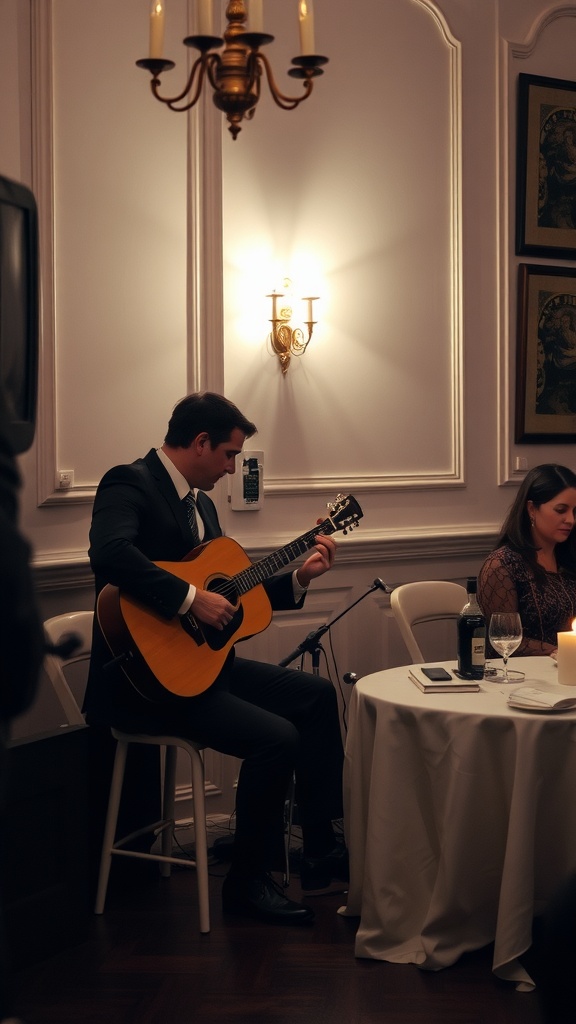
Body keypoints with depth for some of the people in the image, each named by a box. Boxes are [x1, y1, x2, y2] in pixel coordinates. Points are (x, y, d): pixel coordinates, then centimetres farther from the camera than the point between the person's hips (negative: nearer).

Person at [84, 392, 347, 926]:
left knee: (316, 694, 9)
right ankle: (248, 881, -3)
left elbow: (231, 588, 22)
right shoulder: (129, 483, -13)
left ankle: (321, 851, 14)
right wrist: (191, 598, -32)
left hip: (200, 659, 10)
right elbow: (110, 553, -35)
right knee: (278, 737, -22)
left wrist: (298, 577, 13)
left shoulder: (200, 502, 16)